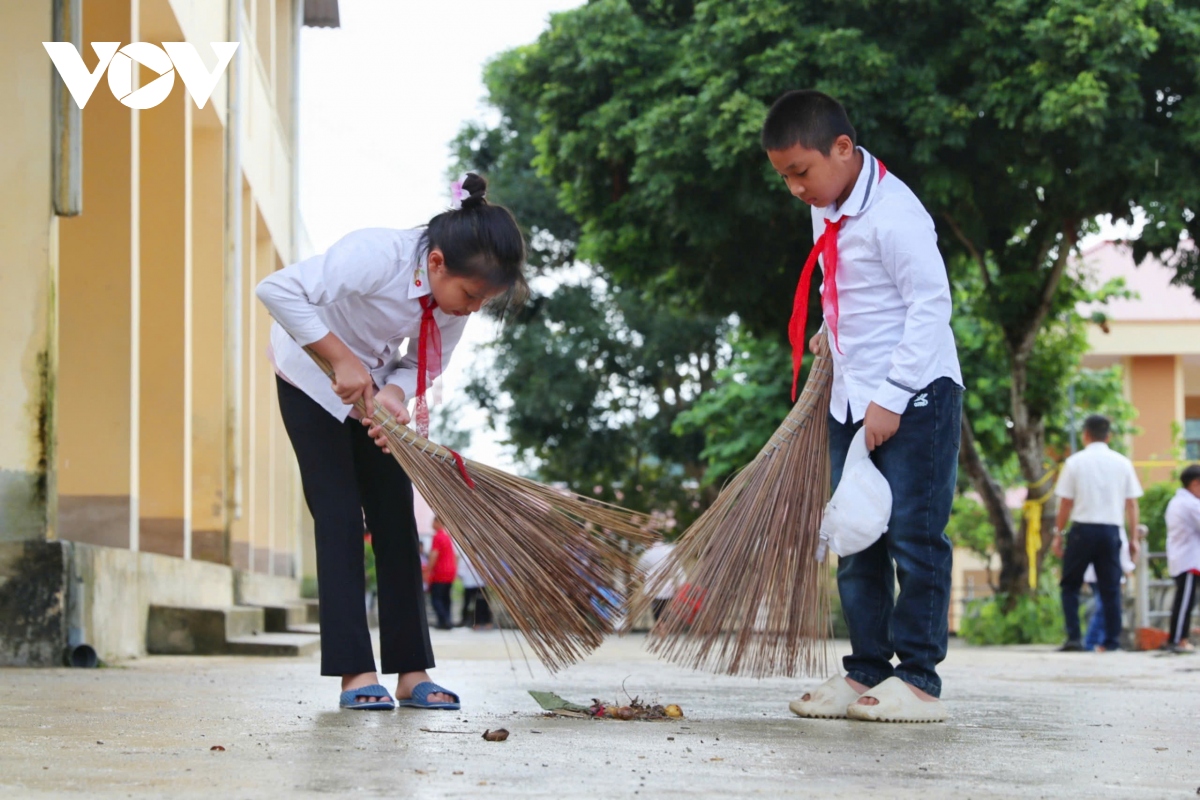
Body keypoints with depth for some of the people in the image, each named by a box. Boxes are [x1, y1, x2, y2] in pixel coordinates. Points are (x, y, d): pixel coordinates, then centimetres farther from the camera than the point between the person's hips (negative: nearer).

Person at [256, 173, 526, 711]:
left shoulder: (458, 291, -18)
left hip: (375, 383, 6)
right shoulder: (377, 256, -38)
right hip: (313, 379, -6)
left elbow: (423, 364, -7)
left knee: (396, 519, 0)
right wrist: (341, 359, -40)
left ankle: (412, 672, 1)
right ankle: (355, 673, -10)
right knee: (339, 518, -10)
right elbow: (277, 290, -41)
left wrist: (393, 397, -29)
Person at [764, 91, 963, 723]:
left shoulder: (891, 212, -18)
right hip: (851, 401, 9)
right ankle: (866, 671, 14)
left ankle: (918, 678, -2)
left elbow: (931, 305, -19)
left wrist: (891, 398, -19)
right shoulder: (826, 209, 8)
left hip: (915, 398, -9)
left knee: (913, 537, -6)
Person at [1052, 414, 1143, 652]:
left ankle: (1074, 638, -2)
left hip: (1083, 529, -2)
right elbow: (1132, 503, 4)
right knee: (1110, 588, 8)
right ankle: (1112, 641, 4)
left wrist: (1058, 534, 7)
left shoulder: (1075, 462, -1)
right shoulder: (1122, 463, 5)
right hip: (1111, 530, 2)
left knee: (1070, 585, 9)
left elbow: (1065, 503, -1)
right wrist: (1134, 537, 10)